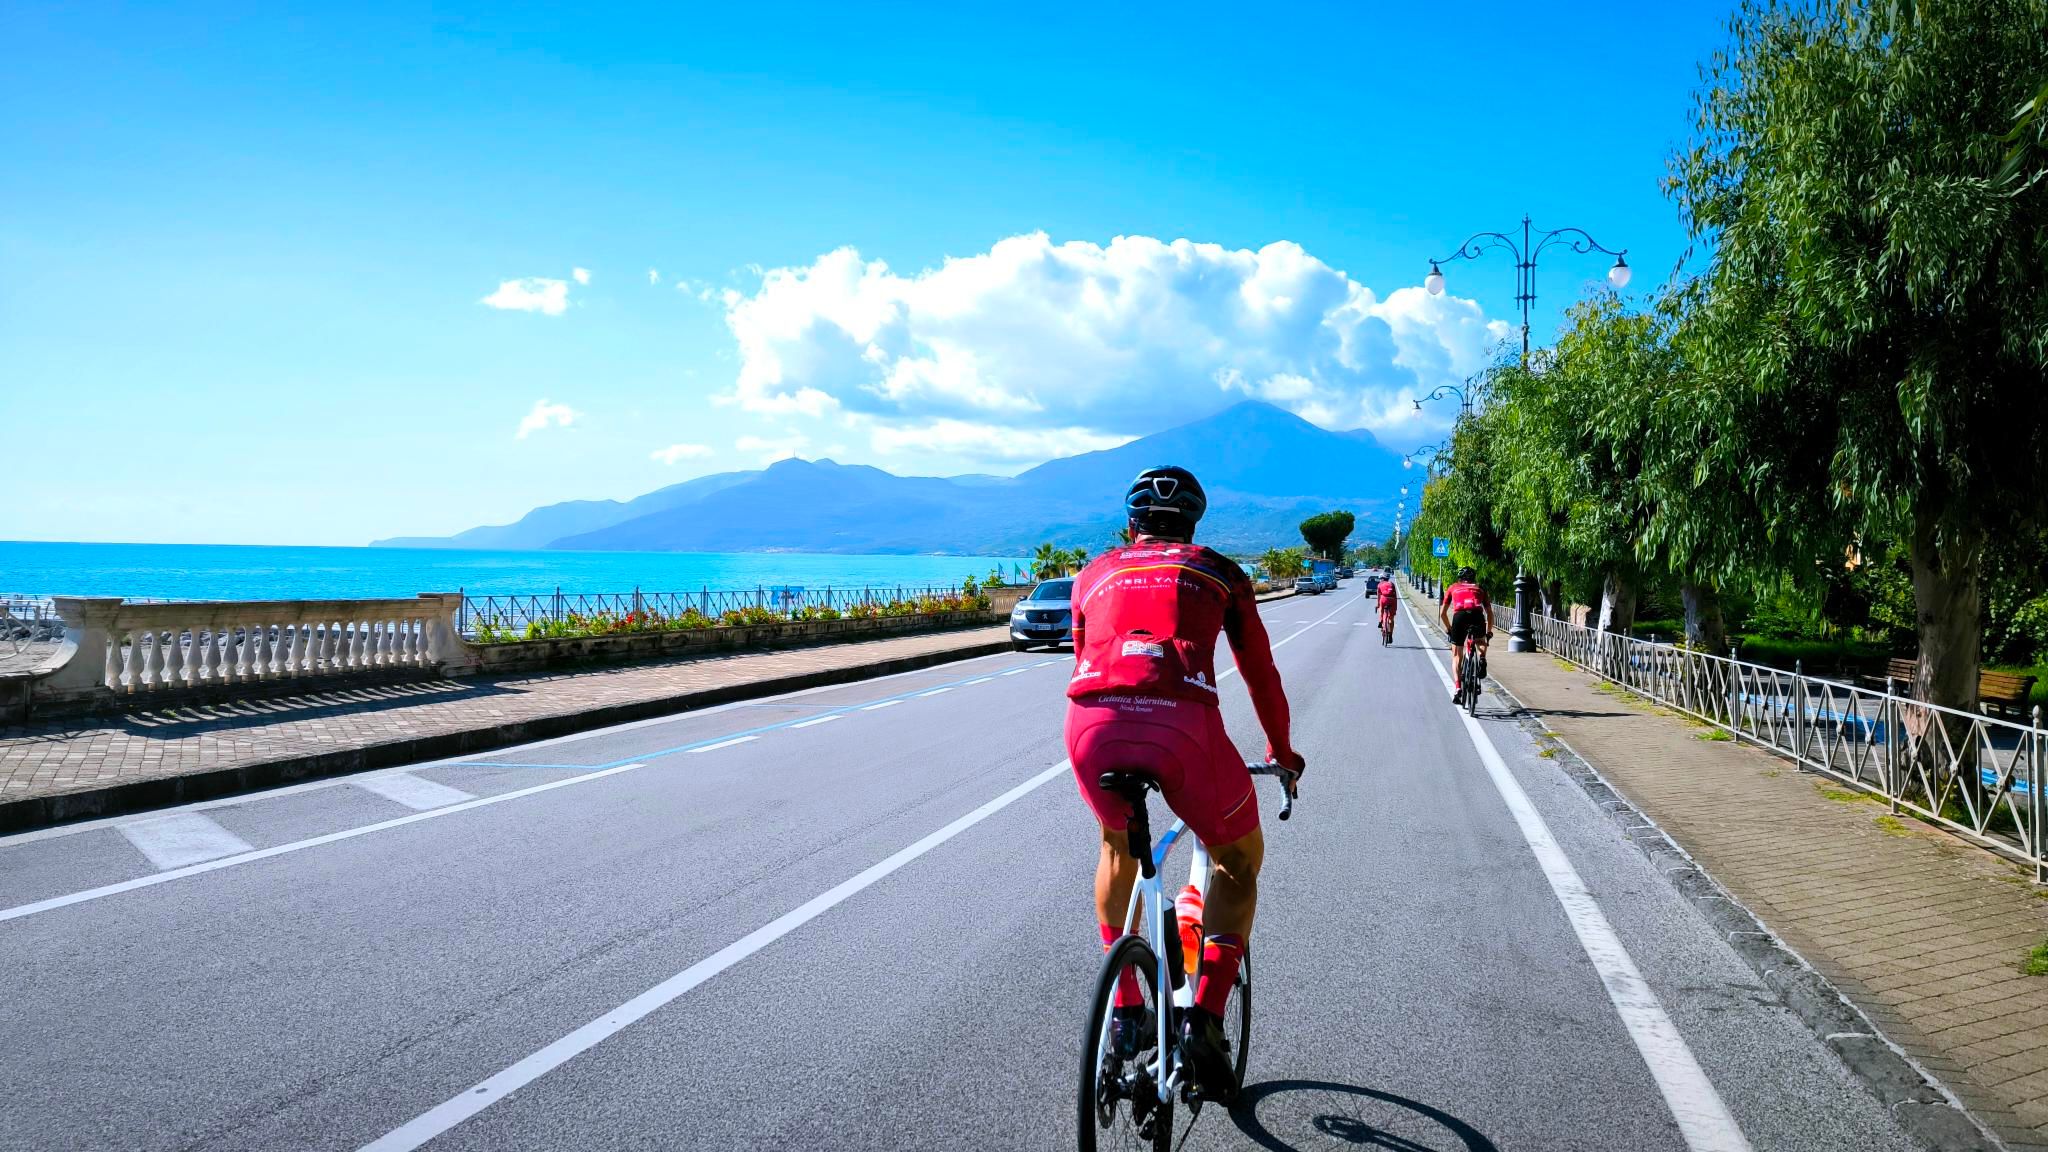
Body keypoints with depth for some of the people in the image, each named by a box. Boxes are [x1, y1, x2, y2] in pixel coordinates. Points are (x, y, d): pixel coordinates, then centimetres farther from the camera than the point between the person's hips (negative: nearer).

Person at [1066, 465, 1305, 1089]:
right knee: (1240, 861, 24)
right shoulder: (1217, 571, 27)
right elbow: (1261, 674, 32)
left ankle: (1125, 1009, 31)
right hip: (1182, 722, -2)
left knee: (1118, 844, 34)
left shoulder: (1096, 572, 31)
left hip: (1091, 722, 2)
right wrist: (1282, 753, 48)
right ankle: (1205, 1018, 10)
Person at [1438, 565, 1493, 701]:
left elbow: (1442, 613, 26)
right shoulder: (1479, 589, 31)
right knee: (1481, 642, 34)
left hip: (1459, 617, -1)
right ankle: (1482, 659, 3)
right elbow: (1490, 613, 28)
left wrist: (1449, 628, 41)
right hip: (1477, 616, 1)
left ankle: (1457, 688, -2)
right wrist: (1489, 632, 41)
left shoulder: (1453, 588, 29)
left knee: (1456, 656, 13)